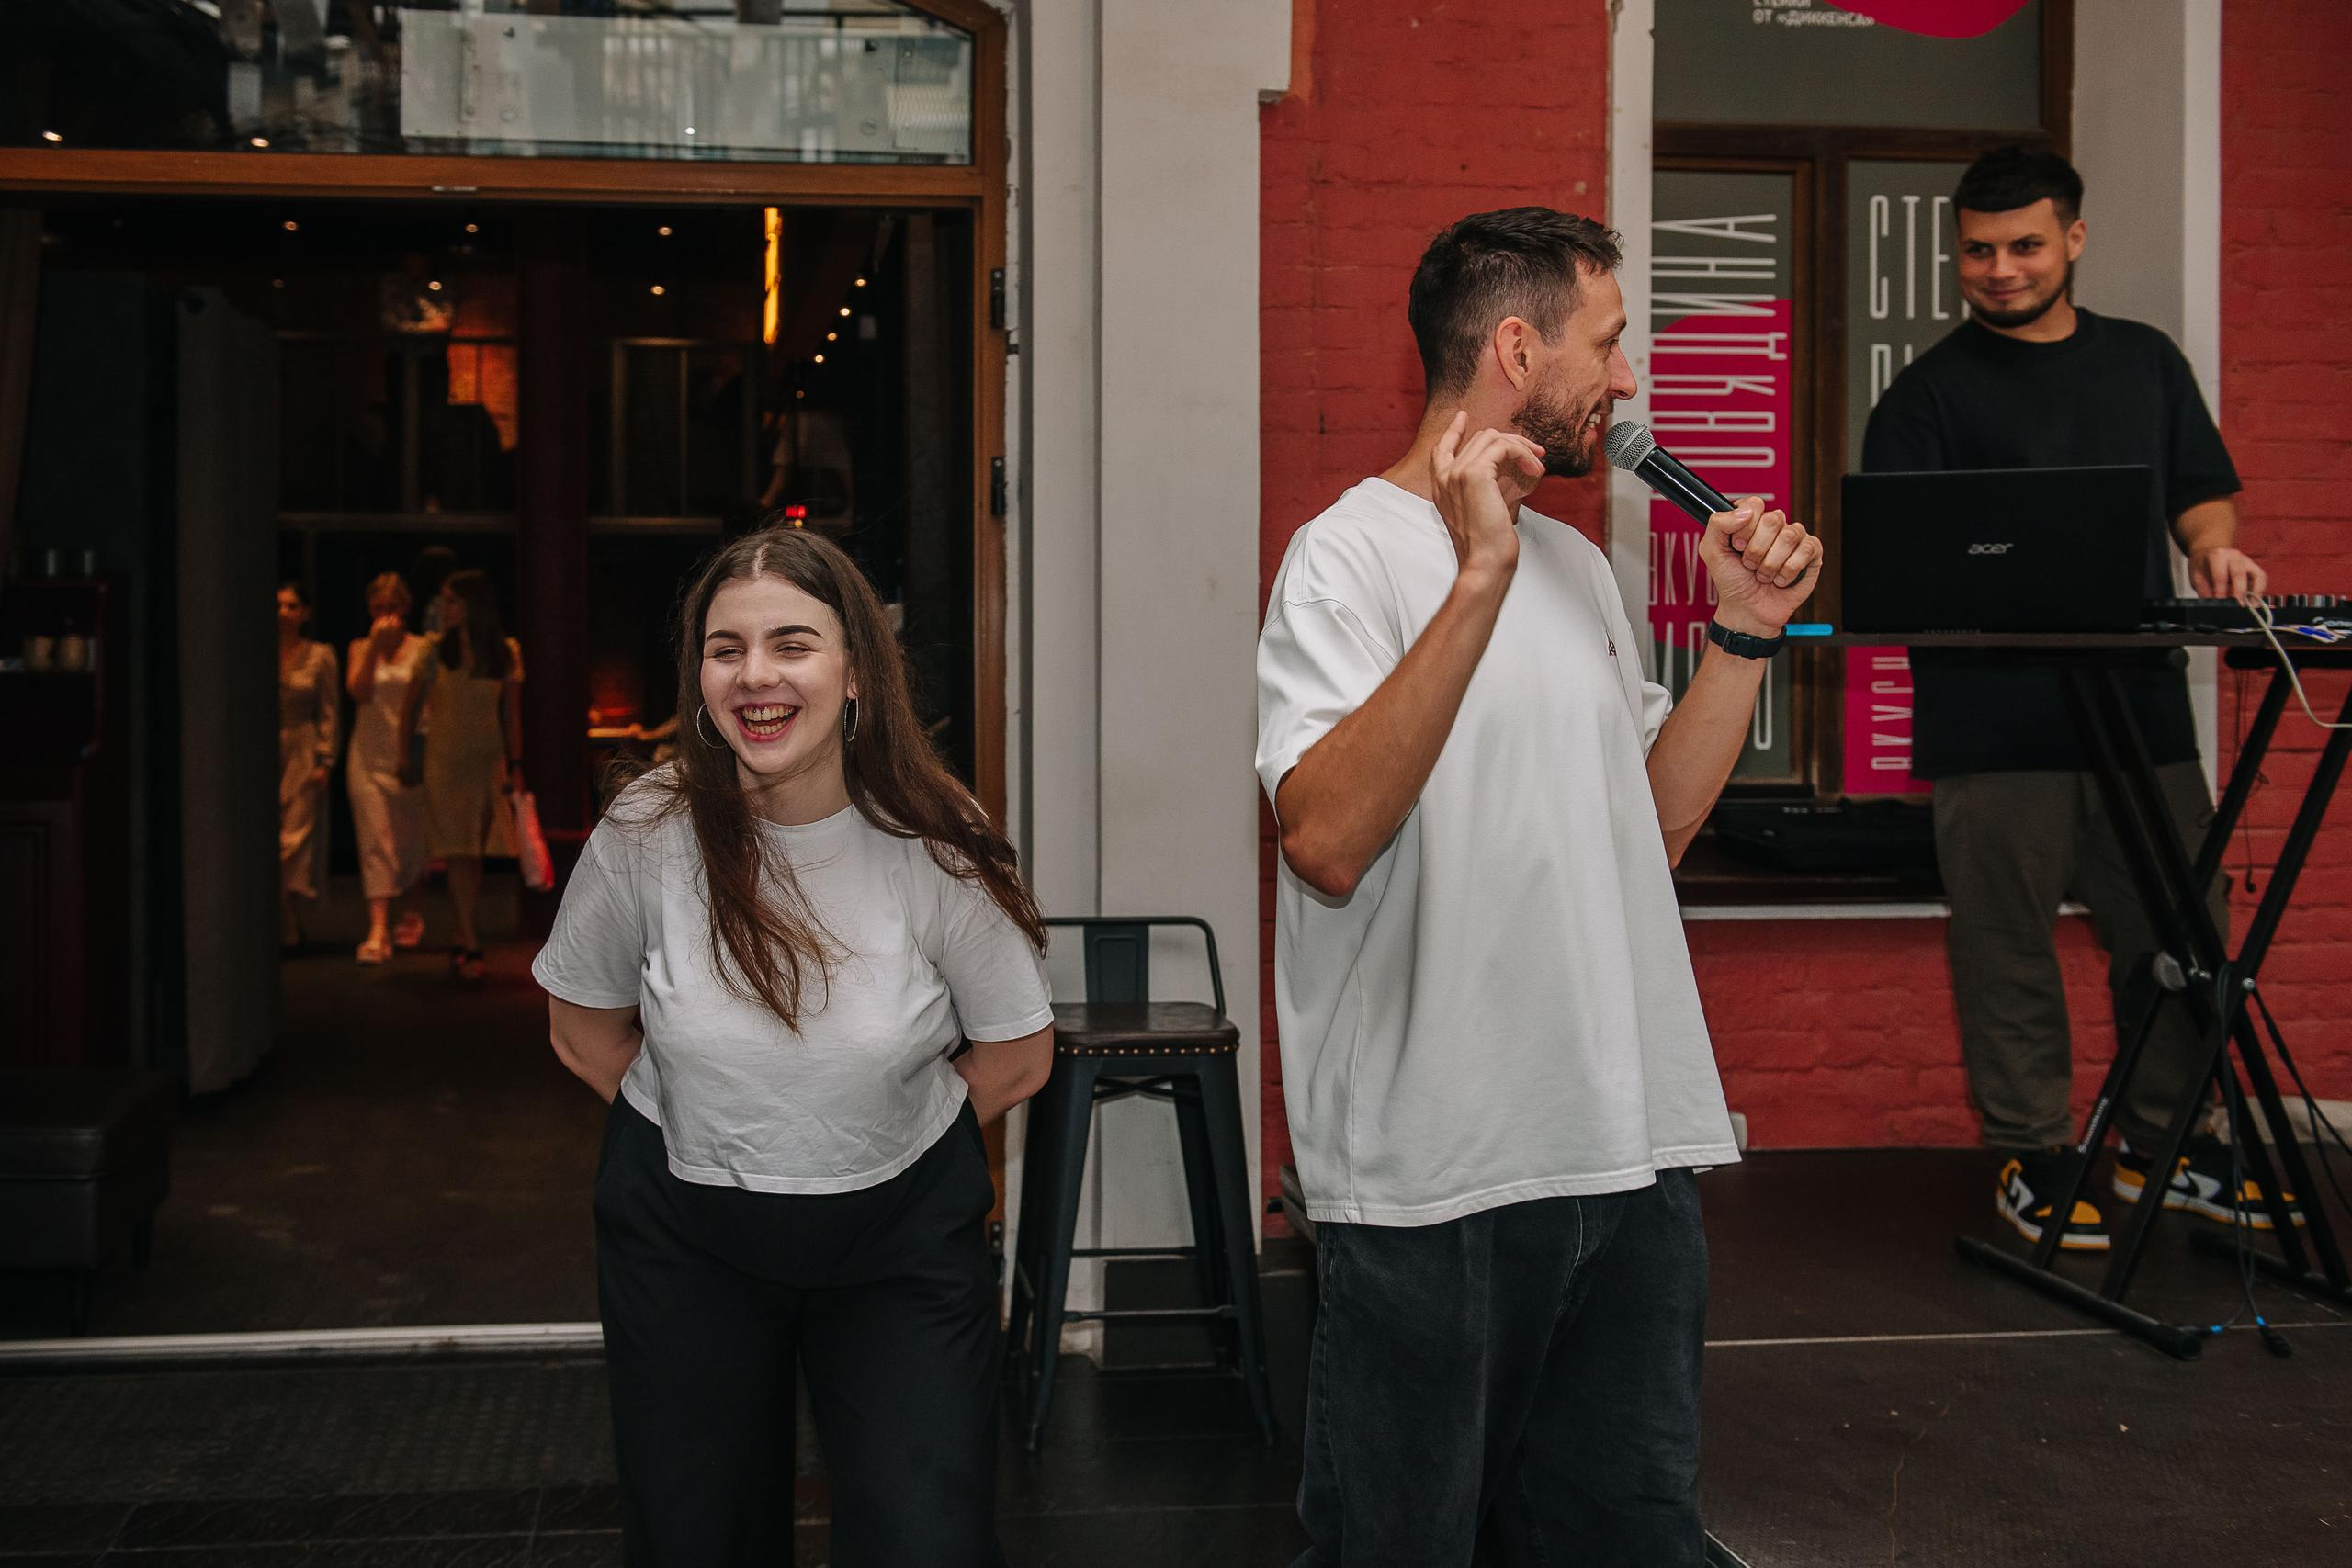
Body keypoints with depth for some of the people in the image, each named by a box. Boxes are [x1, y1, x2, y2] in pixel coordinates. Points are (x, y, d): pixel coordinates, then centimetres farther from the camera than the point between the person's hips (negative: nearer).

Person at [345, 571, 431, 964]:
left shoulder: (421, 649, 2)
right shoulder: (361, 648, 8)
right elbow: (358, 691, -7)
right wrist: (374, 647, -13)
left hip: (410, 751, -1)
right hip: (370, 754, 1)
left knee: (411, 839, 8)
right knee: (376, 840, -7)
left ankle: (412, 913, 30)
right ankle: (378, 930, -12)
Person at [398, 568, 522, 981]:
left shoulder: (506, 652, 2)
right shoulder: (435, 649, 0)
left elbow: (512, 712, 5)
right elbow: (411, 707, 6)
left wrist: (515, 765, 1)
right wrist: (406, 758, 3)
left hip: (488, 757, 1)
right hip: (444, 757, -1)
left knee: (473, 852, 4)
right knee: (458, 852, -8)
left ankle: (464, 942, 13)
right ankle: (471, 946, -11)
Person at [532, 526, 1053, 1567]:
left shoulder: (937, 849, -15)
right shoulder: (646, 835, -12)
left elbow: (1017, 1058, -3)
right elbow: (585, 1034, 3)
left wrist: (879, 1134, 1)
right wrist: (709, 1133, 3)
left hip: (903, 1236, -1)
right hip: (683, 1235, 1)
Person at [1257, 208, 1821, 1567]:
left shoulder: (1578, 565, 16)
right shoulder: (1352, 557, -10)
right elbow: (1327, 839, -26)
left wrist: (1745, 635, 10)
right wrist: (1480, 577, -28)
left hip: (1635, 1154, 7)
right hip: (1436, 1180, -7)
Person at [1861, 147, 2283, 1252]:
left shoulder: (2146, 363, 17)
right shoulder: (1930, 391, 3)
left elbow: (2200, 487, 21)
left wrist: (2215, 547, -1)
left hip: (2141, 704, 4)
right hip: (1992, 722, -4)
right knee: (2008, 947, 0)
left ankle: (2161, 1139, 23)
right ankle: (2029, 1154, 12)